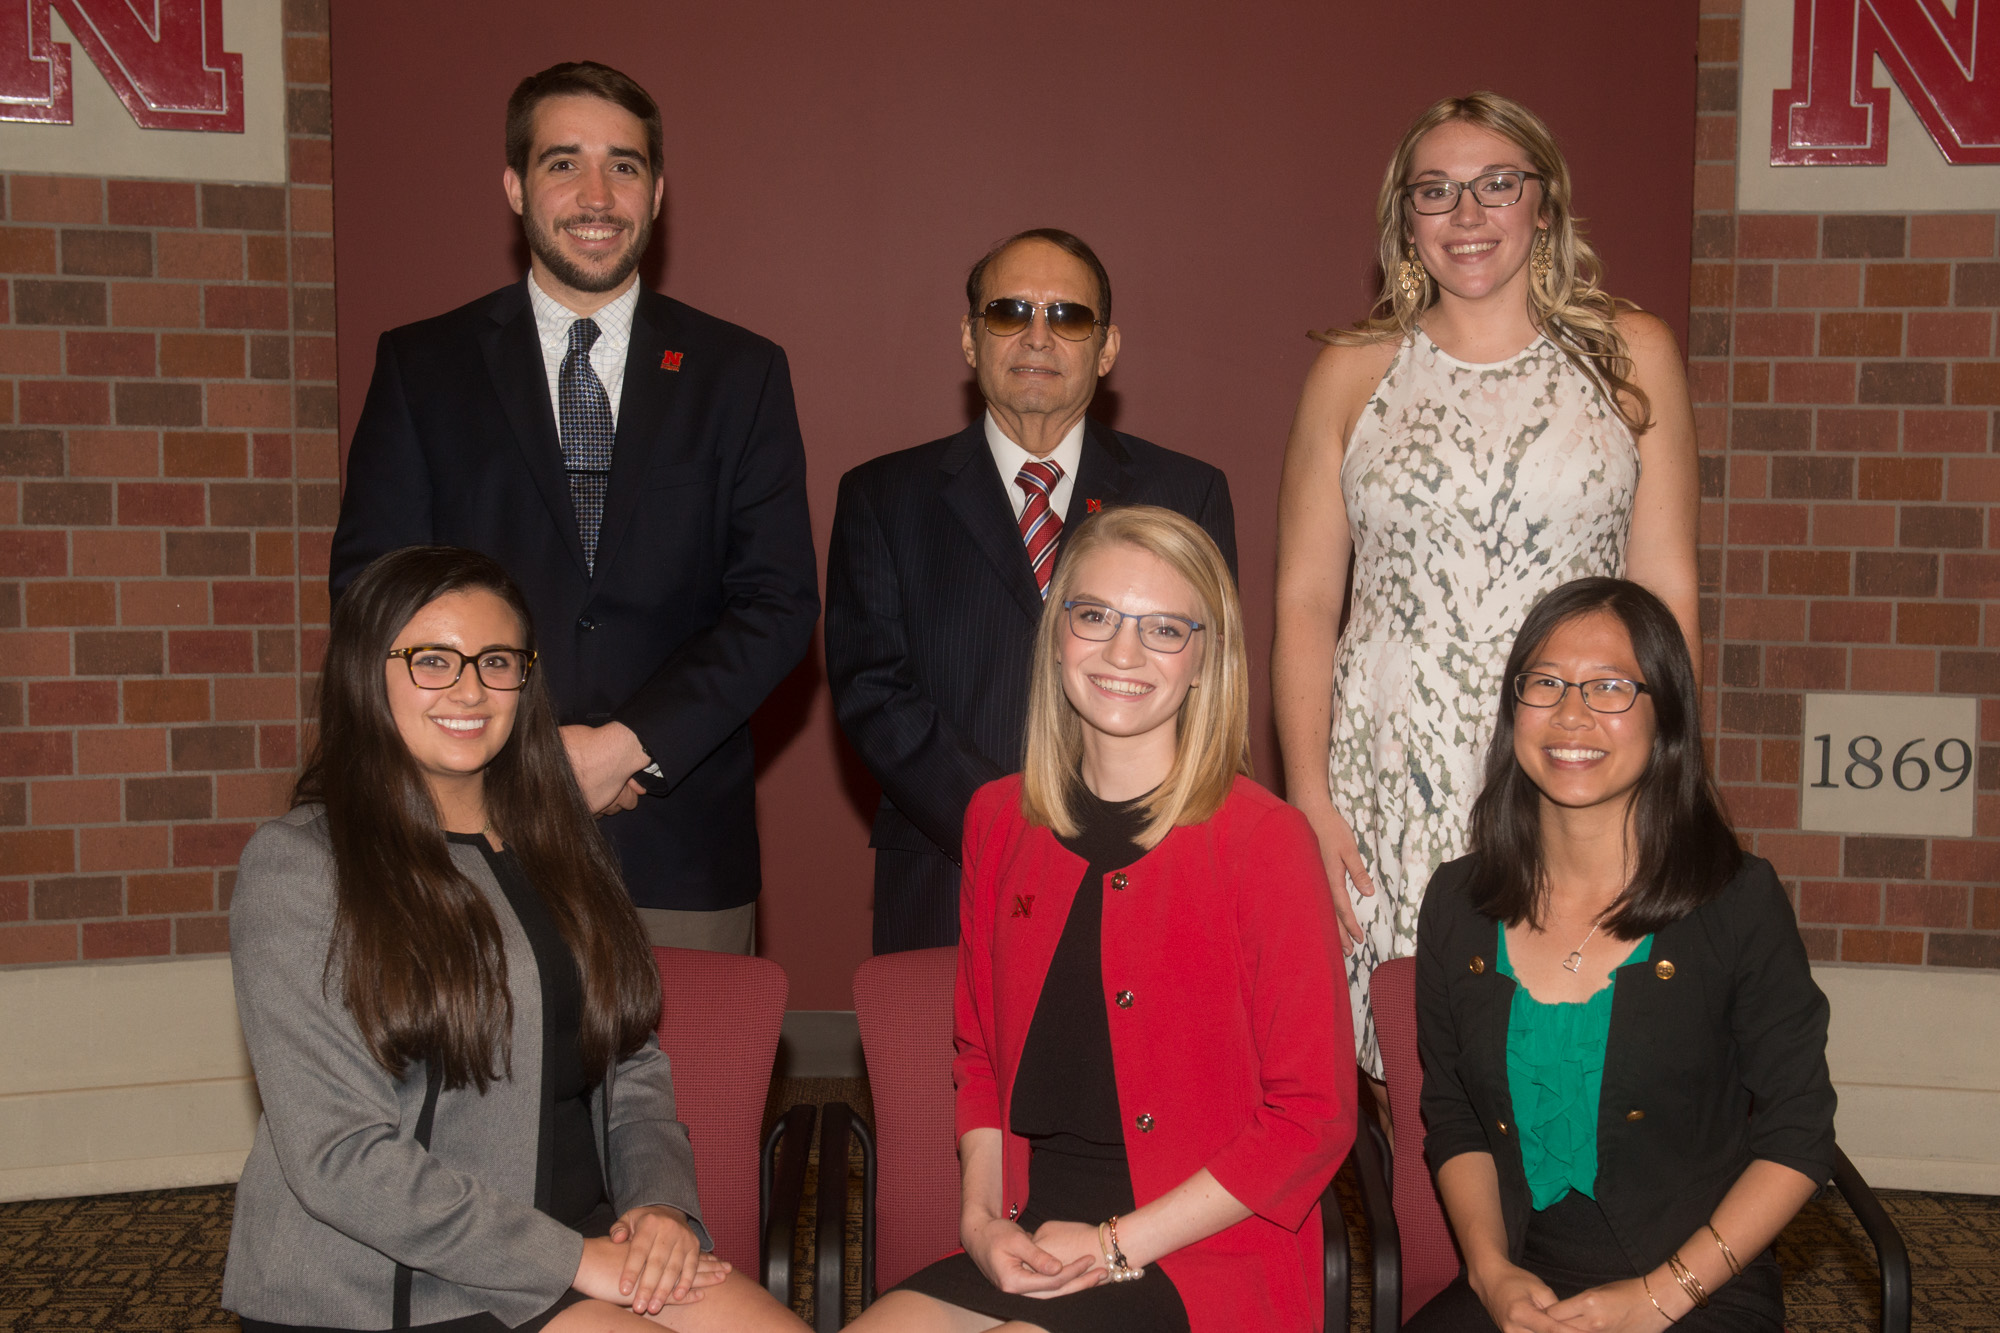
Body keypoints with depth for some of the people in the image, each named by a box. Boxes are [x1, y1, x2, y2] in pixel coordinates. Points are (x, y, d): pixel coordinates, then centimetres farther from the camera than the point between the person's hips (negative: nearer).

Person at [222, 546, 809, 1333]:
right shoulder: (296, 867, -7)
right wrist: (574, 1261, -15)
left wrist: (662, 1205, -6)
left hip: (588, 1239, 6)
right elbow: (336, 1157, -13)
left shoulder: (556, 846, 14)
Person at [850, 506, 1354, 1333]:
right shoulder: (1000, 820, 7)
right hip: (1030, 1248, 5)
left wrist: (1116, 1247, -11)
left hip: (1206, 1257, -4)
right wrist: (982, 1215, -1)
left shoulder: (1266, 842, -9)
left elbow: (1312, 1116, -8)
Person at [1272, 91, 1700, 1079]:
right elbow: (1305, 600, 6)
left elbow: (1666, 591, 6)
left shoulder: (1631, 355, 8)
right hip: (1389, 782, 0)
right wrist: (1307, 801, -3)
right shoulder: (1352, 373, 8)